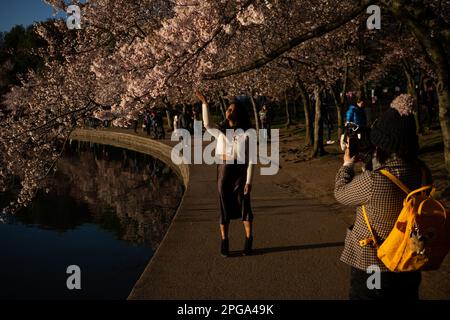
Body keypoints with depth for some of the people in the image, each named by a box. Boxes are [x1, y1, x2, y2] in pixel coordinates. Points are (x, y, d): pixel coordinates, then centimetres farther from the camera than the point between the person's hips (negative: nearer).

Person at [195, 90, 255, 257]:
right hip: (224, 171, 3)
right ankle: (224, 243, 17)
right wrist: (204, 102, -23)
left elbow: (250, 159, -5)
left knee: (244, 206, 4)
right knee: (224, 208, 7)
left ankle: (248, 241, 18)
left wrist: (249, 181, -10)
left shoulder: (246, 133, -4)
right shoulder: (221, 131, 6)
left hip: (240, 171, -2)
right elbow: (207, 125, -17)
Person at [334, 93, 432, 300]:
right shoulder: (422, 172, -13)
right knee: (407, 295, 24)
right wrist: (376, 162, 5)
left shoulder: (372, 182, -30)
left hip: (373, 267, -5)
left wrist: (347, 164, 5)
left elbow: (341, 193, -10)